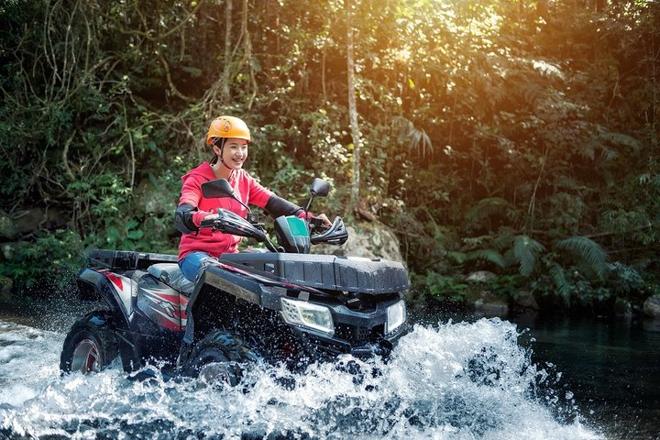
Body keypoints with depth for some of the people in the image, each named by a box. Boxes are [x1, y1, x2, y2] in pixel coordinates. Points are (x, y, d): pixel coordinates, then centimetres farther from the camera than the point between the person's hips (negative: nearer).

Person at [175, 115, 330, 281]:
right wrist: (202, 218, -49)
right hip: (197, 254, -6)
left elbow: (273, 202, -2)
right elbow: (182, 215, -24)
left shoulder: (244, 180, 10)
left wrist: (306, 217, -19)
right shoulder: (197, 180, -7)